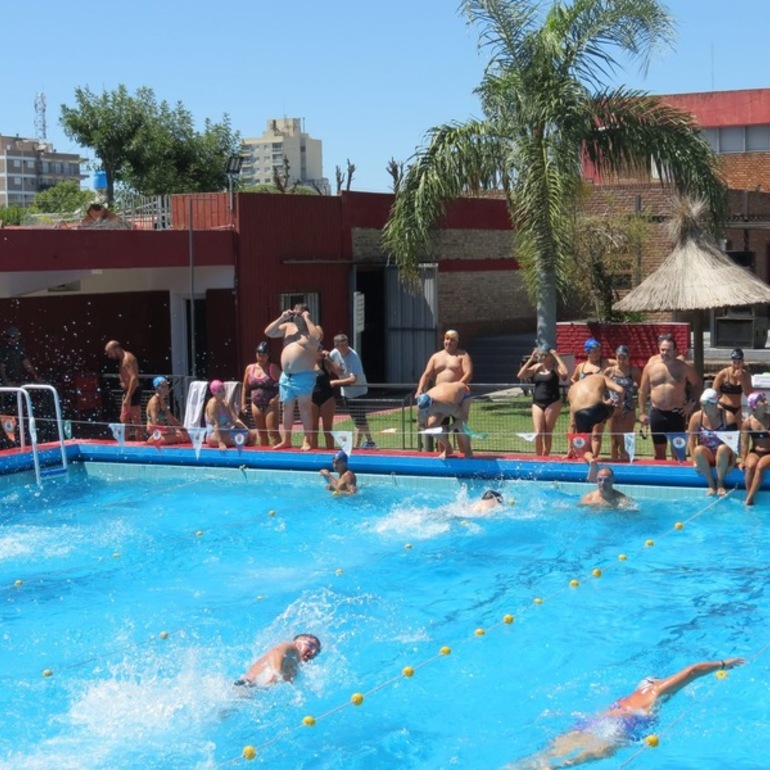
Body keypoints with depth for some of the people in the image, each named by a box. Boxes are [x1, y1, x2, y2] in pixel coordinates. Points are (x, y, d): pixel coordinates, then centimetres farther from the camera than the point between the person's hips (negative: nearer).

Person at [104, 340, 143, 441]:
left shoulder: (128, 358, -14)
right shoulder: (122, 360, 17)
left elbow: (134, 378, -23)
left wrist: (128, 397, -27)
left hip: (133, 393, -11)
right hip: (127, 392, 11)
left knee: (136, 421, -8)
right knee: (124, 420, 14)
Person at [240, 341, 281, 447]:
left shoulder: (273, 368, -4)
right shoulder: (250, 368, 7)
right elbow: (245, 387, 13)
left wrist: (277, 398, -16)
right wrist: (243, 403, 8)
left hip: (270, 404, -5)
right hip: (256, 405, 5)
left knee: (273, 432, -11)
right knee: (261, 433, 10)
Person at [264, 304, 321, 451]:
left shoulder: (313, 329, -3)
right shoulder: (288, 327, 13)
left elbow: (316, 338, -26)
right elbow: (268, 333, 9)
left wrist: (307, 320, -18)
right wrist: (281, 319, -1)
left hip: (304, 376, -6)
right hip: (286, 376, 6)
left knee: (304, 407, -5)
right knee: (287, 407, 10)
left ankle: (306, 440, -4)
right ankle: (286, 440, 16)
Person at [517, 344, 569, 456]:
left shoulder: (555, 367, -3)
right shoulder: (536, 367, 9)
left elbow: (565, 373, -26)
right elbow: (520, 375, -1)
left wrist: (557, 357, -18)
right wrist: (531, 359, -3)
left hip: (553, 403, -3)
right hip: (537, 403, 3)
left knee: (548, 432, 3)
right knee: (538, 433, -5)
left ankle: (545, 457, 11)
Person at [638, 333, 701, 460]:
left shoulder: (683, 367, -3)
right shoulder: (651, 366, 0)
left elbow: (697, 384, 11)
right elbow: (643, 391, 6)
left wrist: (691, 403, -1)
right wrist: (642, 413, 4)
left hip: (677, 413, -2)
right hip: (657, 413, 2)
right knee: (659, 451, 8)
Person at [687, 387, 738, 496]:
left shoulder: (726, 416, -8)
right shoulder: (696, 417, -4)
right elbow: (691, 441, -4)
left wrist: (733, 459, -19)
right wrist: (695, 461, -13)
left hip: (722, 455, -1)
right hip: (705, 456, 1)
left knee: (723, 448, -35)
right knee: (699, 450, -33)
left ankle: (720, 483, -20)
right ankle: (711, 483, -22)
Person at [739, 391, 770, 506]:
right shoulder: (748, 422, -1)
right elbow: (744, 443, 0)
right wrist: (743, 461, -7)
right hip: (755, 452, 1)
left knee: (760, 466, -33)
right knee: (750, 466, -33)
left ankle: (749, 499, -32)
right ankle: (749, 499, -28)